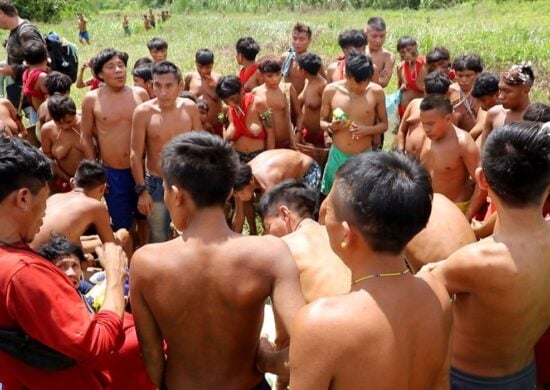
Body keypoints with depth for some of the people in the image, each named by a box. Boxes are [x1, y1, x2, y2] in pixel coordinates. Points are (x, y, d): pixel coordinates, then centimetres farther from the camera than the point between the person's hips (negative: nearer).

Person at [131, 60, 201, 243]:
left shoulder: (190, 108, -7)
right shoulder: (143, 112, -15)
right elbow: (136, 155, -10)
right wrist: (142, 190, -10)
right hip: (157, 185, -2)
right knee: (159, 240, 10)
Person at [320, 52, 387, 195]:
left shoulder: (377, 92, -9)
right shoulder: (331, 90, -9)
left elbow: (384, 124, 2)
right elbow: (322, 121, 4)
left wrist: (367, 130, -19)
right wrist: (330, 126, -20)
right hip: (337, 155, 1)